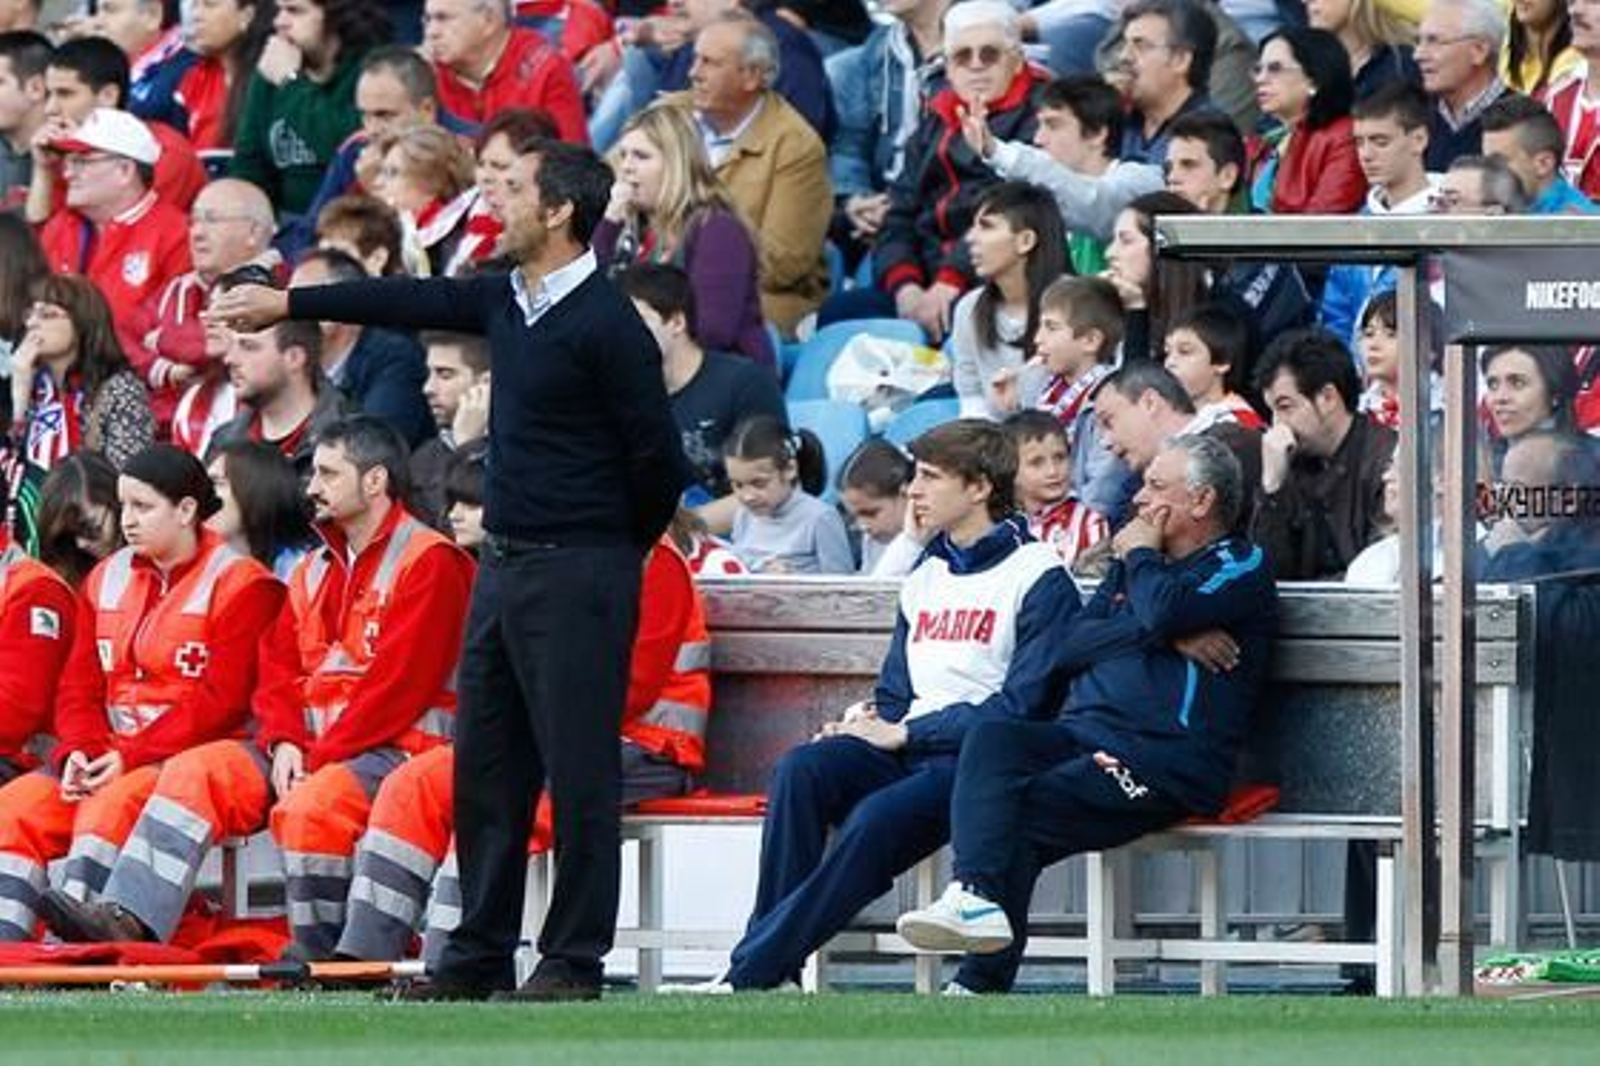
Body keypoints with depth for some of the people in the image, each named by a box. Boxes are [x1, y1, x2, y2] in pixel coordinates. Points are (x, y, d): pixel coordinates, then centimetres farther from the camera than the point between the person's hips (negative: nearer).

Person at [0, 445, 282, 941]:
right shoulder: (107, 579, 17)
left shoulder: (238, 583, -5)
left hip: (193, 755, -7)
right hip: (110, 754, 7)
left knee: (112, 805, -34)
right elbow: (80, 685, 14)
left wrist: (131, 759, -18)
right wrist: (79, 751, -8)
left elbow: (221, 700, -13)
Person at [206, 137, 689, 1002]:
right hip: (503, 564, 9)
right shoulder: (506, 301, 10)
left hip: (577, 574, -9)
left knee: (578, 769, -5)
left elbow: (656, 458, -13)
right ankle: (479, 954, 17)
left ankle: (574, 961, -1)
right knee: (485, 767, 11)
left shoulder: (606, 325, -14)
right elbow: (417, 302, 24)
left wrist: (613, 549, 2)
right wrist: (289, 305, 33)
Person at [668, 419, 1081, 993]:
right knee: (800, 770, -24)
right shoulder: (925, 577, 23)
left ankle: (749, 974, -33)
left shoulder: (1038, 577, -2)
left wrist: (905, 734, -12)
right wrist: (866, 722, -1)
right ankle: (774, 973, -29)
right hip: (909, 749, 7)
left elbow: (1021, 705, -11)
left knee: (878, 817, -34)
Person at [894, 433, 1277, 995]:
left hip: (1169, 761, -7)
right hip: (1084, 734, 7)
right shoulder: (1132, 563, 29)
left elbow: (1165, 611, -16)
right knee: (992, 739, -23)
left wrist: (1141, 557, 5)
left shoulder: (1241, 567, 5)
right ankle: (976, 896, -39)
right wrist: (1161, 633, 0)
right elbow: (1069, 647, 14)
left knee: (1024, 812, -23)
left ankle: (982, 983, -24)